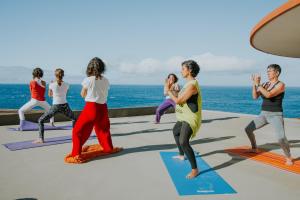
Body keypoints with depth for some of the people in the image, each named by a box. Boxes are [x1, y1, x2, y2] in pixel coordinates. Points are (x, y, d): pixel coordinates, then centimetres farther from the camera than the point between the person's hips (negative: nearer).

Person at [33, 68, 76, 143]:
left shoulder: (52, 85, -4)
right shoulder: (66, 85, 1)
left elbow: (50, 95, 13)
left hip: (55, 106, -2)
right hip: (65, 106, 2)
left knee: (41, 120, 10)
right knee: (74, 119, 28)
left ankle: (41, 139, -2)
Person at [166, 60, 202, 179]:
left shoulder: (192, 85, -25)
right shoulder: (190, 83, 9)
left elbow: (178, 101, -22)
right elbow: (181, 98, 18)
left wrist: (168, 91, -8)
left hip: (190, 118, -11)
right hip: (185, 116, 11)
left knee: (183, 142, -24)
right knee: (175, 131, 30)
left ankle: (194, 169, -14)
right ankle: (181, 155, 47)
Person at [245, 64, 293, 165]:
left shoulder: (281, 85, -15)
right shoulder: (265, 84, 8)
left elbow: (268, 95, -30)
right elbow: (255, 96, -2)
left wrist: (258, 84, -24)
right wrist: (254, 83, -12)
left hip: (276, 116, -7)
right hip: (264, 115, 7)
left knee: (281, 138, -25)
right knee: (248, 129, 9)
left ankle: (289, 158, 2)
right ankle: (254, 149, 30)